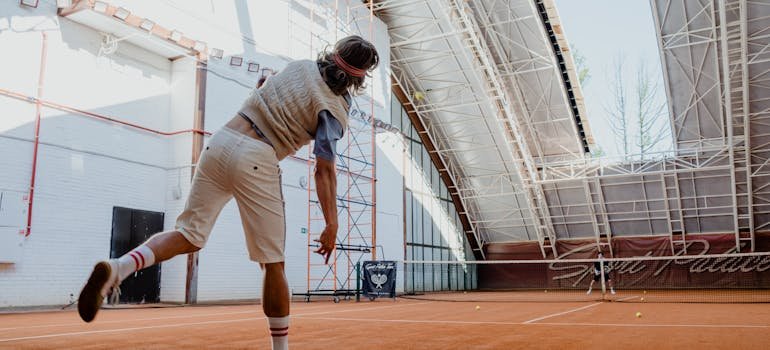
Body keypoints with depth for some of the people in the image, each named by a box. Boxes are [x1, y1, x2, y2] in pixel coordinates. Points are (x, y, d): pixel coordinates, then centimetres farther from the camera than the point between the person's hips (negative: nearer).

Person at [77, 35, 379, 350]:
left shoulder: (301, 66, 13)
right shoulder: (335, 110, -3)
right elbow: (325, 171, -9)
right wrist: (331, 224, -8)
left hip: (220, 142, 6)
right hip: (256, 162, -6)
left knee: (189, 235, 11)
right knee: (273, 263, 3)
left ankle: (117, 267, -13)